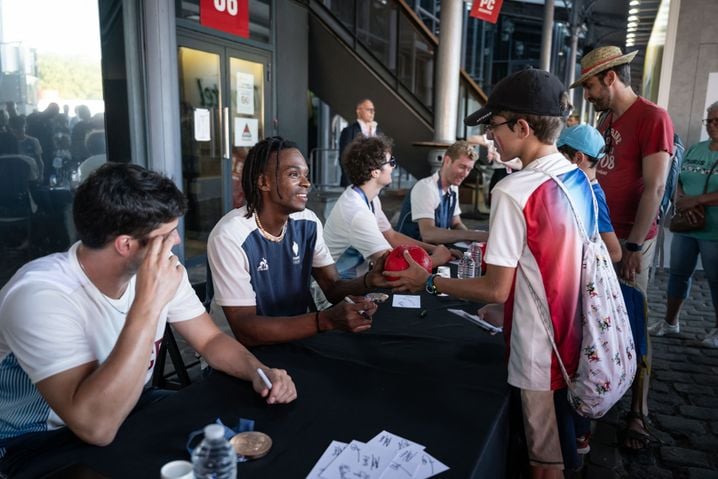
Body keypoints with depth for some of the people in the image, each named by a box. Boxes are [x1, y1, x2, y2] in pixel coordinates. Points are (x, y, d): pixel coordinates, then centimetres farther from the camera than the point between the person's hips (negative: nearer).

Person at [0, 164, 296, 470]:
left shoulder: (160, 268, -11)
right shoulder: (40, 294, -31)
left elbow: (210, 340, -2)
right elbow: (96, 426, -39)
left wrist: (258, 371, -21)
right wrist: (148, 305, -42)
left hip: (130, 409, 6)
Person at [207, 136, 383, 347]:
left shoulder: (308, 223, -5)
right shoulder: (230, 236, -24)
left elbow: (334, 288, -3)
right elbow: (245, 329, -27)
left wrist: (369, 280, -25)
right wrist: (327, 320, -37)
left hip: (298, 332, 6)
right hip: (244, 345, -5)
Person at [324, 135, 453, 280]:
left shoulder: (369, 197, 0)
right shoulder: (356, 212, -27)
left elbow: (392, 236, 11)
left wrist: (433, 249, 1)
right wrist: (437, 258, -14)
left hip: (359, 275, 7)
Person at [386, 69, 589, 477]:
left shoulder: (514, 191, -23)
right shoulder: (581, 180, 2)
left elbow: (496, 290, -19)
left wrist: (428, 282, -8)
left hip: (539, 346, -8)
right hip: (574, 336, 8)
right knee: (562, 445, 26)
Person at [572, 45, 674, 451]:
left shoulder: (653, 118, -11)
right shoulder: (607, 121, 15)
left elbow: (655, 188, -16)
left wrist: (634, 245, -18)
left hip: (630, 239, -7)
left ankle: (639, 415, 13)